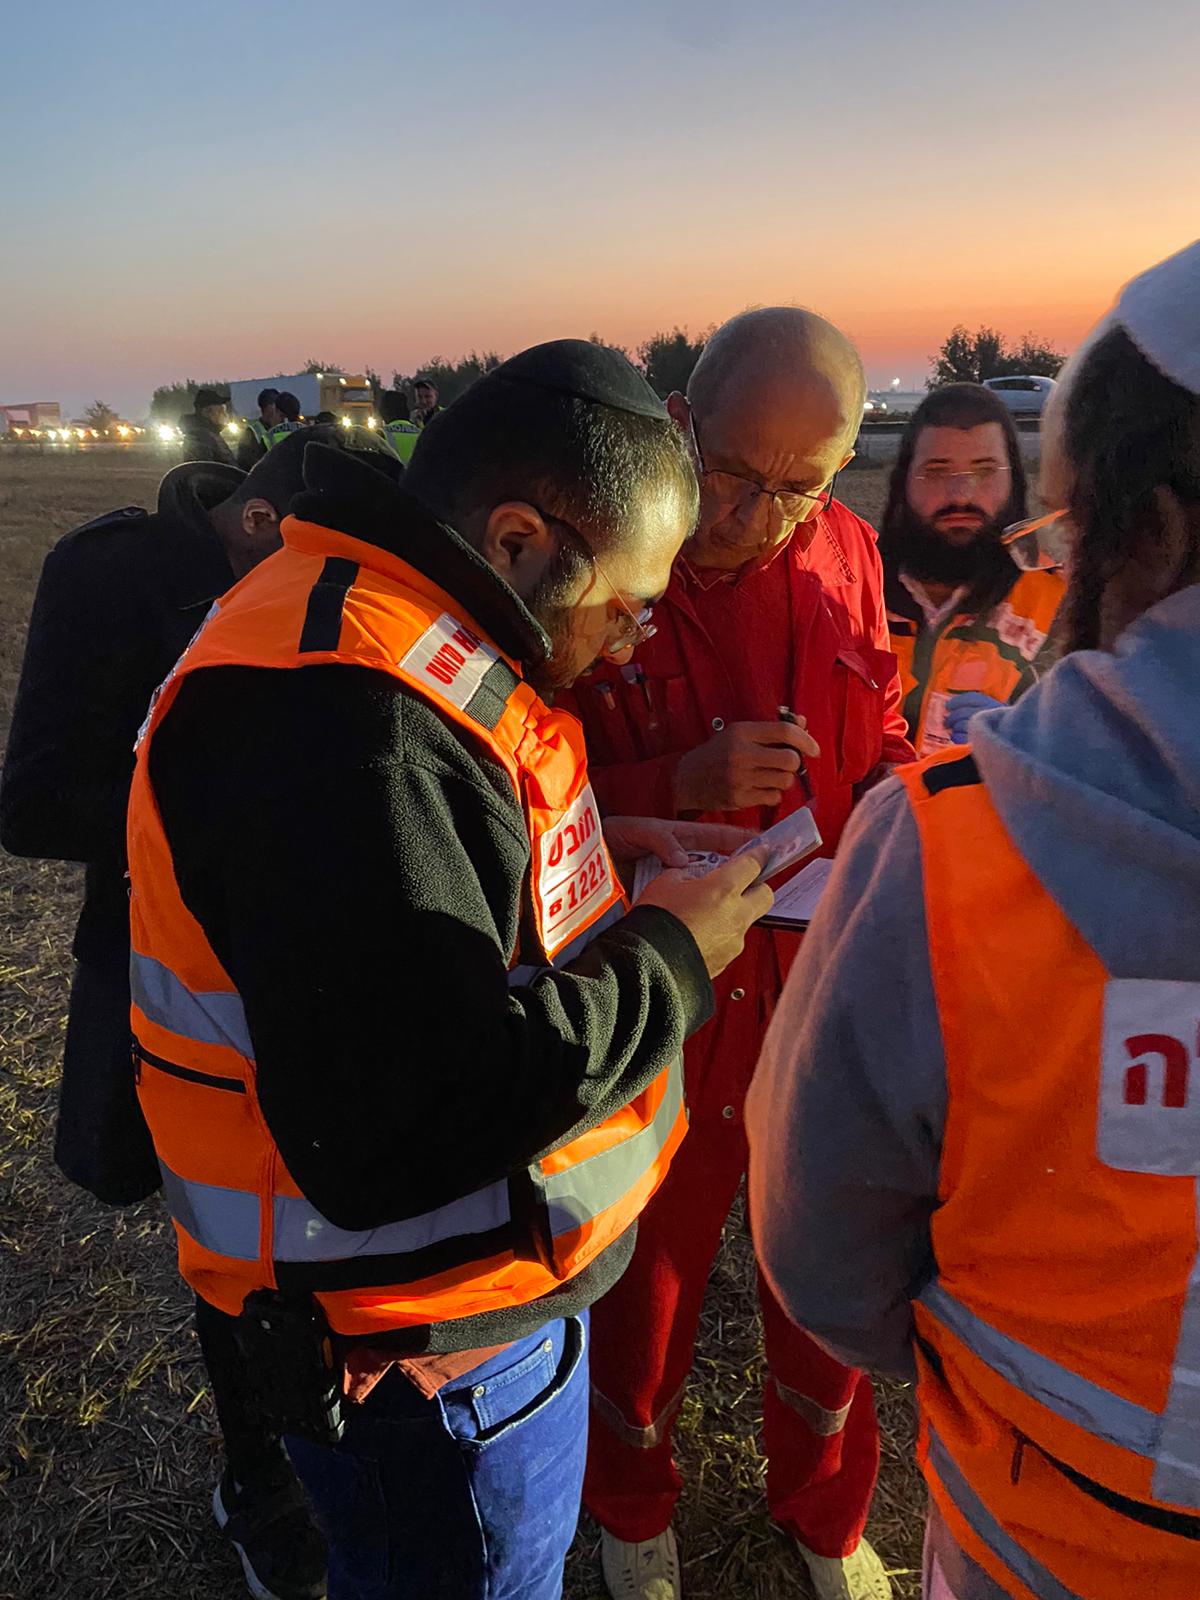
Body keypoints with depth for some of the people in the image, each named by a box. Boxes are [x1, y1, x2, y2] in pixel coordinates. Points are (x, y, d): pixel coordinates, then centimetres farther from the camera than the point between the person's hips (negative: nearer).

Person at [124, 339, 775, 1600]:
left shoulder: (365, 637, 3)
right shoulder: (340, 713, -32)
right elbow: (397, 1131, -34)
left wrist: (595, 858, 0)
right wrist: (667, 958, -22)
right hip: (427, 1356, -9)